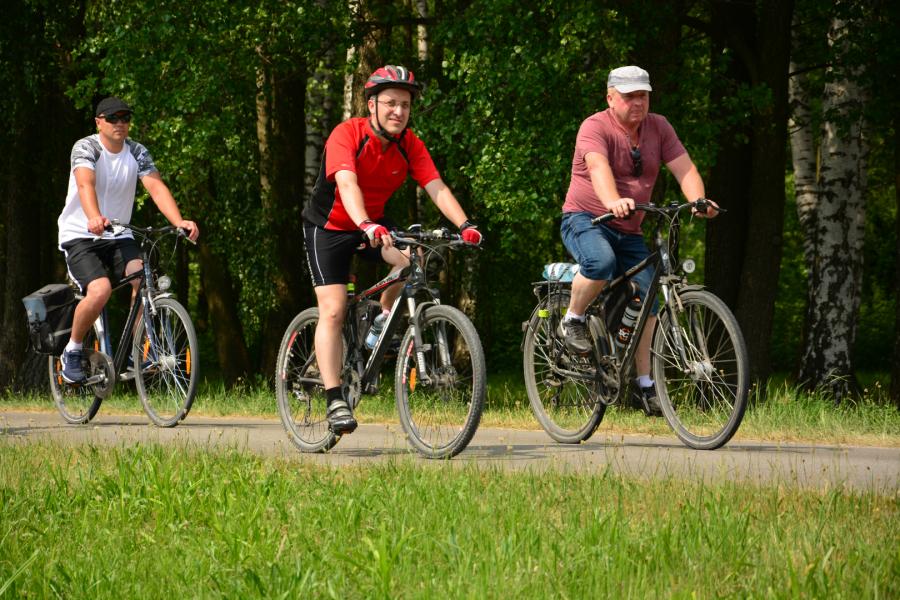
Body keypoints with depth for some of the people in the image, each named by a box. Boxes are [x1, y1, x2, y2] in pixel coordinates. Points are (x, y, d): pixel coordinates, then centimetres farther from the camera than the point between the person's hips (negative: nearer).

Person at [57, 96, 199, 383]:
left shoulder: (137, 153, 0)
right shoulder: (85, 148, -13)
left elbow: (156, 187, -14)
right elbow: (85, 184, -32)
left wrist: (179, 221, -32)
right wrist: (94, 218, -53)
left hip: (118, 236, 4)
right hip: (80, 236, -4)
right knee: (100, 290, -28)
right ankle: (72, 351, -5)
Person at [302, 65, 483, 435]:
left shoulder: (408, 144, -11)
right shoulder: (347, 135, -25)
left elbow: (436, 188, -20)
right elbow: (347, 184, -41)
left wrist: (464, 225, -37)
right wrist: (366, 227, -58)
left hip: (374, 225, 4)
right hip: (329, 227, -4)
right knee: (333, 311, -14)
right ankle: (335, 400, -11)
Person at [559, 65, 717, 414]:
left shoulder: (658, 128, 3)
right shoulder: (595, 127, -14)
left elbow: (684, 167, -7)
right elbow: (599, 168, -32)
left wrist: (698, 199, -28)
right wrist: (614, 202, -52)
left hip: (628, 231, 6)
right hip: (586, 219, -6)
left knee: (648, 294, -6)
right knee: (601, 261, -37)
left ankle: (644, 382, 4)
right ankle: (573, 320, -10)